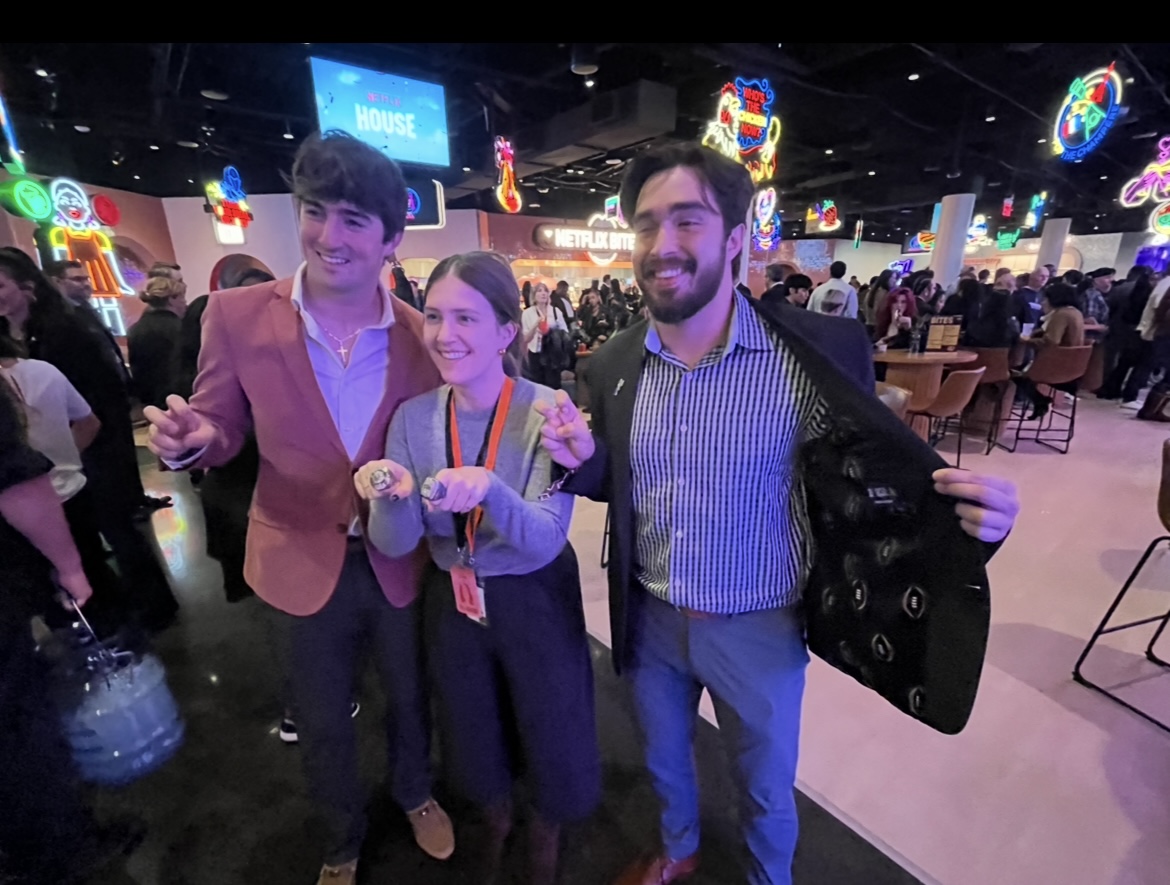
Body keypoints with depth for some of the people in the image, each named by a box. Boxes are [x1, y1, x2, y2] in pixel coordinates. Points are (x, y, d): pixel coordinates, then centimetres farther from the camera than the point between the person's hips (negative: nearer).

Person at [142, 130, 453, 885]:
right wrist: (192, 440, -25)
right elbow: (227, 430, -4)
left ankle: (415, 792, 60)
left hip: (400, 558, 1)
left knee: (412, 698, 25)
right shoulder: (236, 316, -13)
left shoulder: (421, 333, -12)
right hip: (305, 562, 0)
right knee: (323, 723, 24)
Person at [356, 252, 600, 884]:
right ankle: (496, 824, 62)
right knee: (474, 740, 27)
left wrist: (491, 491, -43)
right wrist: (392, 498, -30)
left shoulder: (547, 411, -20)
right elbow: (395, 544, -9)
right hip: (452, 604, 4)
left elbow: (545, 542, -25)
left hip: (535, 603, -3)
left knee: (553, 742, 20)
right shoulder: (413, 418, -9)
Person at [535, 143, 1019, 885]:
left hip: (758, 629, -3)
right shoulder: (615, 362, -7)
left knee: (766, 786, 26)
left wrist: (958, 511, -30)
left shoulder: (821, 352, -19)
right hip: (649, 620, 4)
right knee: (664, 760, 31)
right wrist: (583, 458, -18)